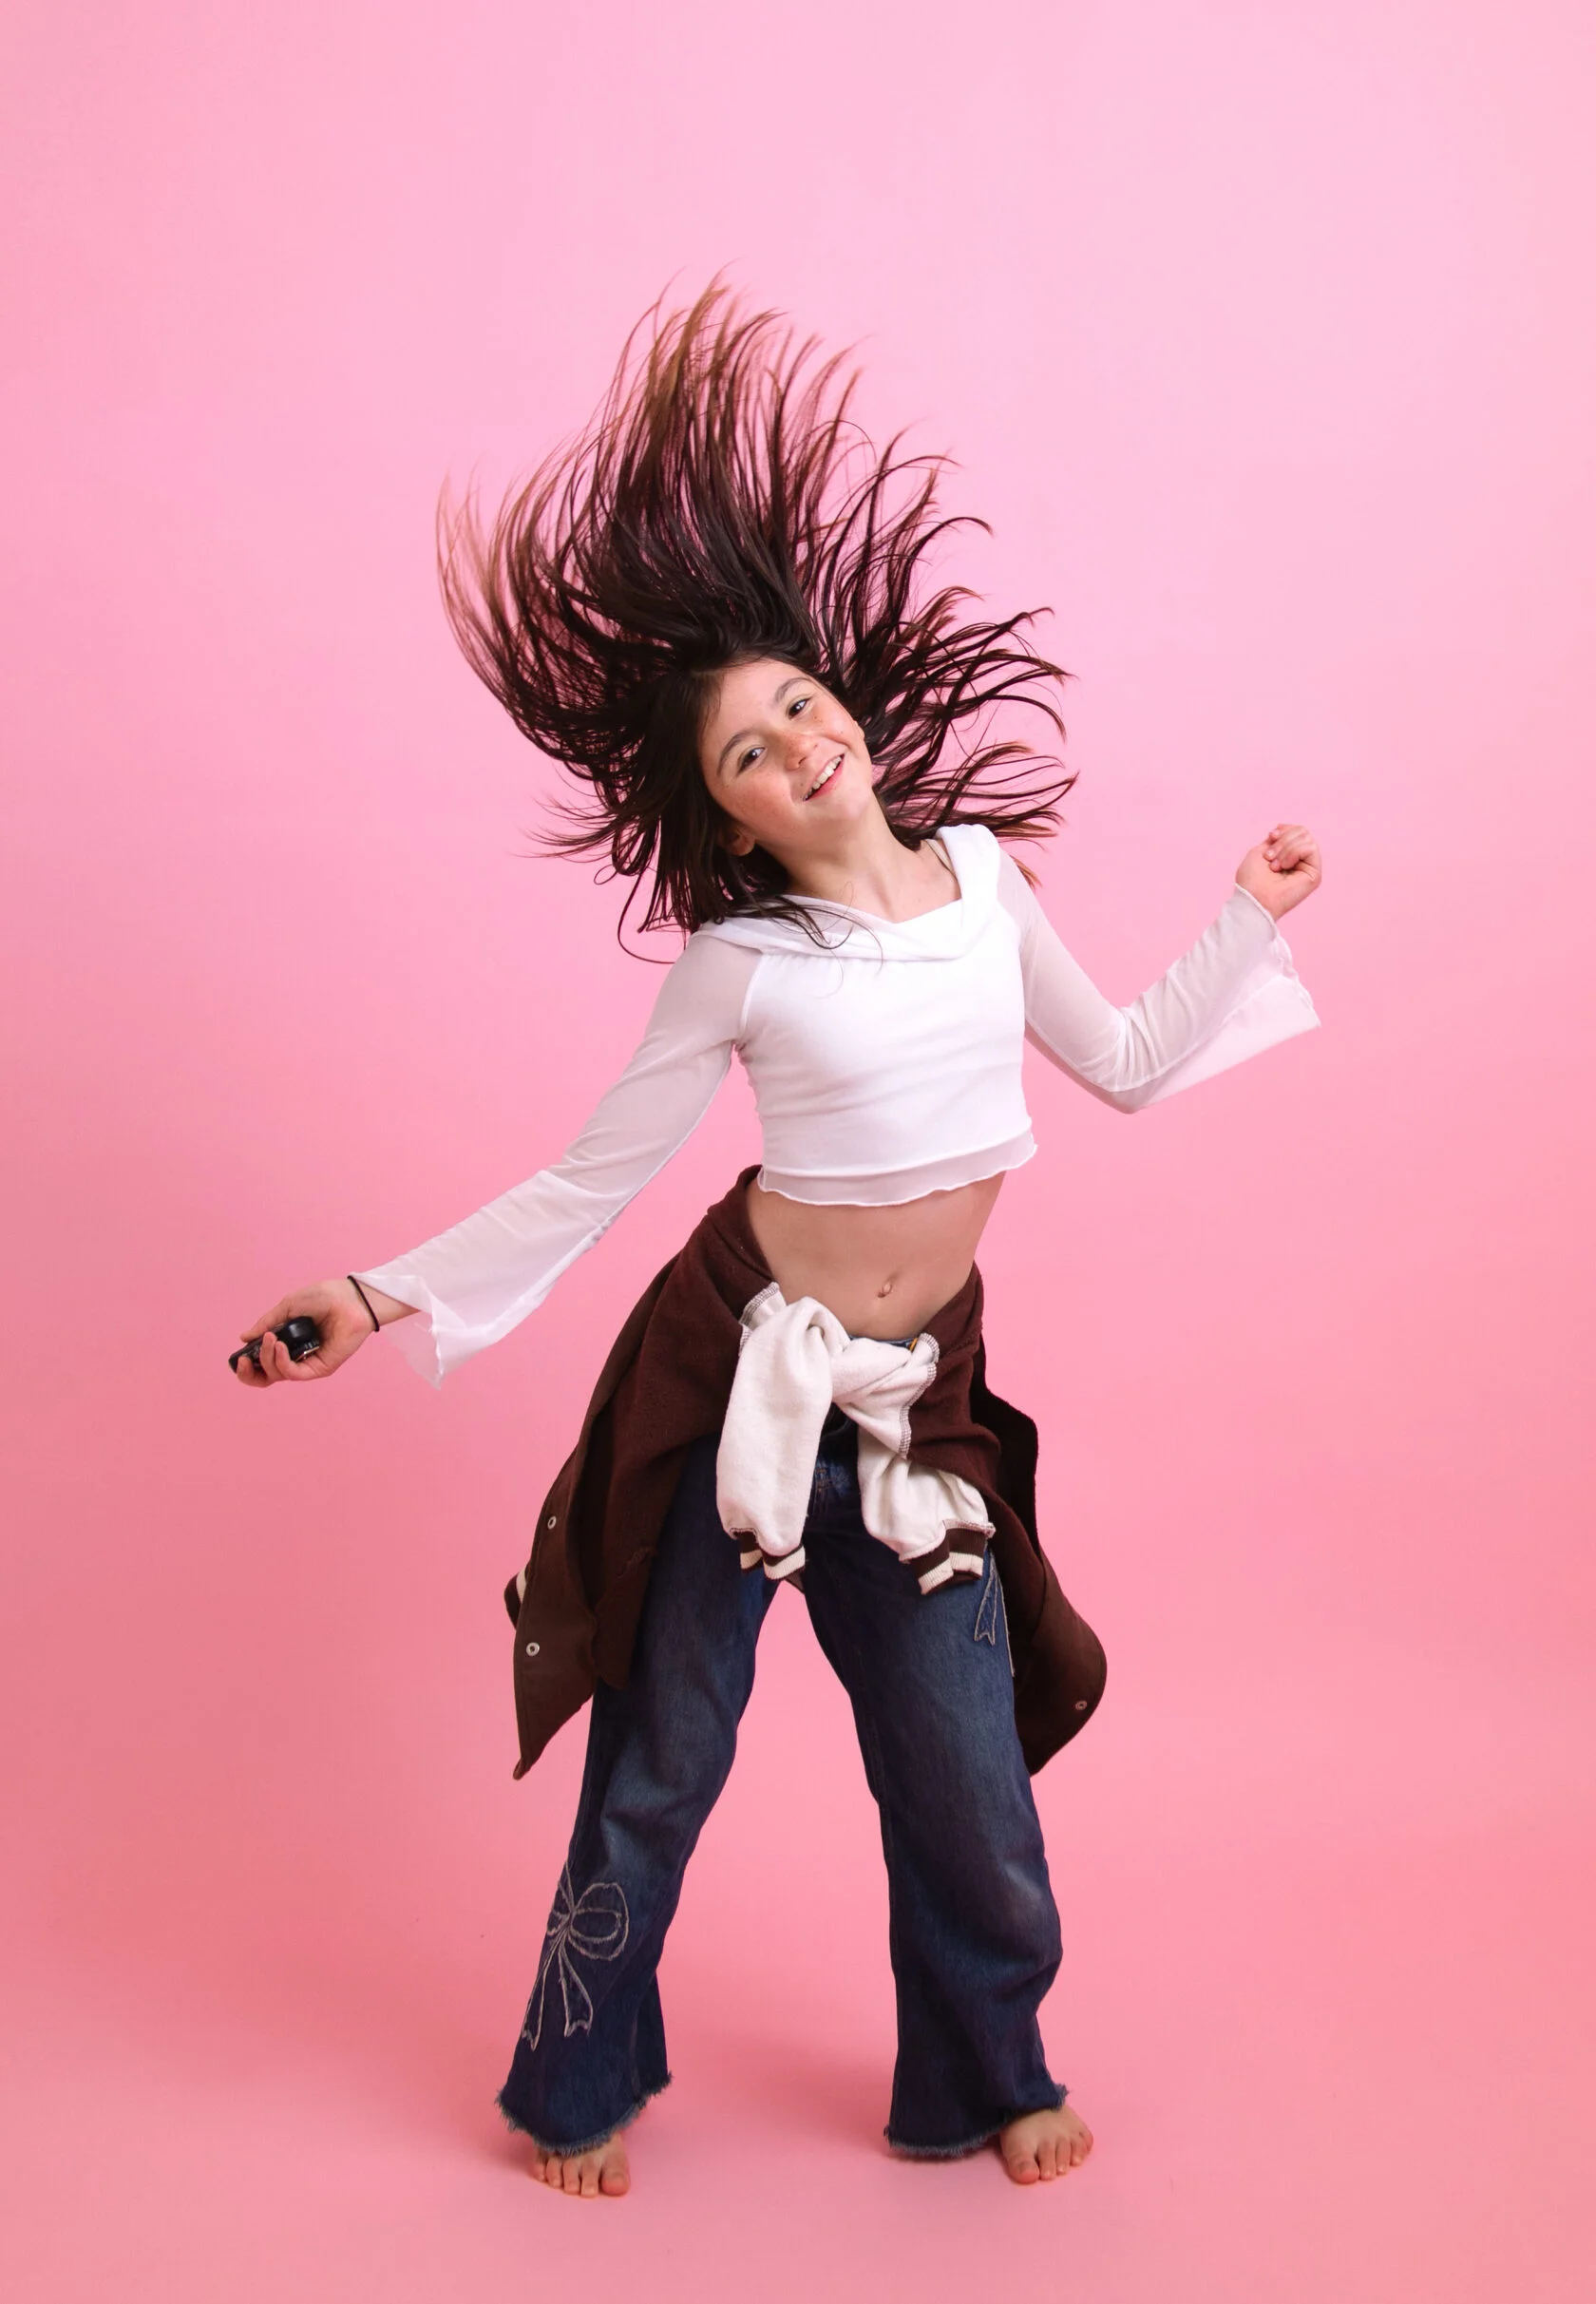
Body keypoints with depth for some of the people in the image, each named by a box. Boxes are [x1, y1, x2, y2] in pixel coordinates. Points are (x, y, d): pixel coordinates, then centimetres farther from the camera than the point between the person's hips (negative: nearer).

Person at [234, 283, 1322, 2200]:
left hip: (920, 1396, 4)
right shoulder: (743, 962, -10)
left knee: (967, 1767, 10)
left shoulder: (982, 875, 3)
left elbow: (1125, 1062, 18)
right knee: (660, 1758, 10)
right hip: (747, 1373, -3)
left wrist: (1246, 922, 22)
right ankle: (578, 2088, 35)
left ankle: (986, 2078, 37)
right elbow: (588, 1182, -5)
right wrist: (386, 1300, -11)